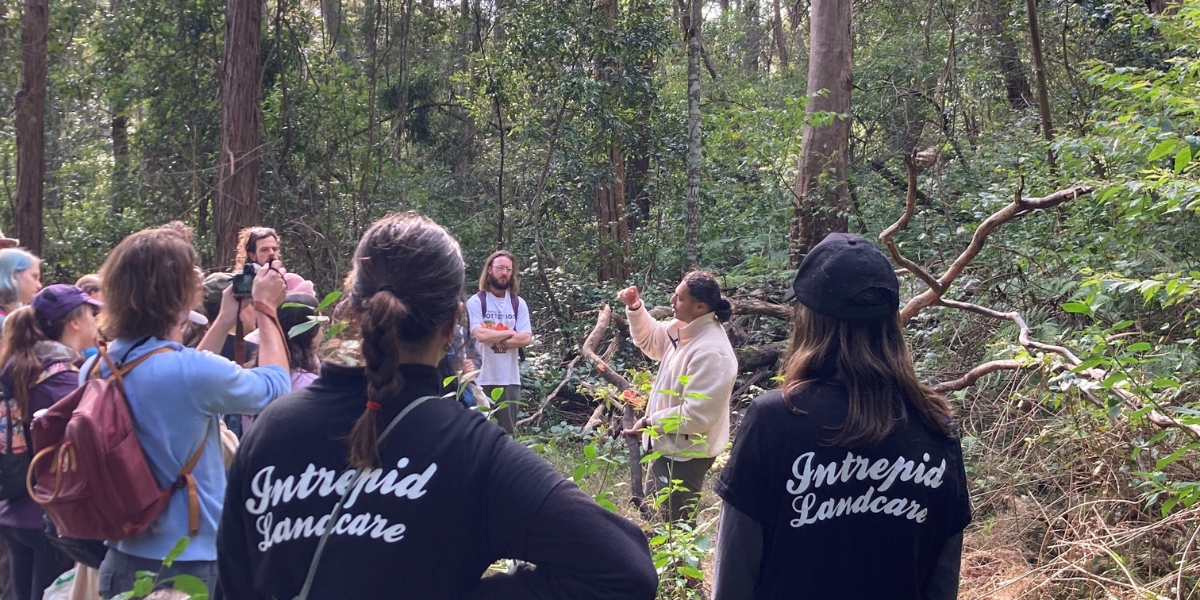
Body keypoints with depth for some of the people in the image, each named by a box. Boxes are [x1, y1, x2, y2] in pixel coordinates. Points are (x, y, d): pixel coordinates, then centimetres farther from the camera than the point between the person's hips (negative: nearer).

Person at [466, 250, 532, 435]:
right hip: (483, 378, -3)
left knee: (507, 431, 8)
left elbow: (526, 338, -2)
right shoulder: (476, 302, -3)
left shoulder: (519, 303, 7)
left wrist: (495, 340, -10)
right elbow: (480, 335, -16)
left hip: (510, 378, 3)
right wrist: (510, 333, -4)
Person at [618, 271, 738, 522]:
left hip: (684, 455, -10)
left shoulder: (711, 353, -30)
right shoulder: (684, 328, -1)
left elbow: (696, 414, -31)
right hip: (669, 446, 10)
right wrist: (635, 309, 1)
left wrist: (650, 422, -19)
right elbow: (649, 340, 19)